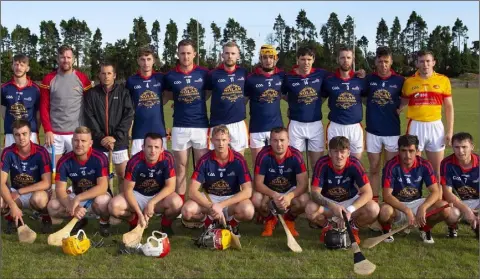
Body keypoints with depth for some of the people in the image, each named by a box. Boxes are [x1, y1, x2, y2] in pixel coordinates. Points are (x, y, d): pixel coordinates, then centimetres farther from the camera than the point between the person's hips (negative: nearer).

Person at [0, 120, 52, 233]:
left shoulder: (41, 152, -18)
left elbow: (47, 183, -21)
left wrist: (19, 192, -22)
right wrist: (13, 205, -32)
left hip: (36, 192, -2)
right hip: (15, 193, 3)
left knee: (39, 198, -39)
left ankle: (46, 218, -4)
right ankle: (12, 218, 5)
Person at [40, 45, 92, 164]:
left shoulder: (82, 79, 1)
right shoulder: (48, 79, 3)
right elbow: (44, 107, 3)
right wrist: (47, 130, -6)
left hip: (77, 133, -1)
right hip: (54, 134, 1)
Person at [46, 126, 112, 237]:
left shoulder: (100, 158, -23)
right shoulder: (64, 161, -14)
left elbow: (102, 187, -29)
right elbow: (60, 189, -15)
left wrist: (78, 199, -37)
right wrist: (71, 206, -35)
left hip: (98, 194, -4)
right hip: (76, 195, 4)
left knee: (101, 201, -39)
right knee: (52, 206, -21)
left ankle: (104, 222, -4)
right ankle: (79, 219, 8)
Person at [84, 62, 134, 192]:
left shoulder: (123, 92, 3)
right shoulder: (91, 93, 5)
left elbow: (128, 115, -4)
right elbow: (89, 118, -1)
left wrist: (116, 137, -12)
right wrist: (100, 137, -12)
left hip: (119, 141, -1)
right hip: (99, 142, 1)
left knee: (123, 174, 1)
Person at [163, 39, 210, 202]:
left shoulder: (204, 73, 1)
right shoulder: (170, 76, 3)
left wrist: (195, 102, 4)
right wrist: (182, 102, 2)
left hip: (201, 126, -1)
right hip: (180, 127, 1)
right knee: (180, 167, 6)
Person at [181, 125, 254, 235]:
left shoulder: (238, 159, -15)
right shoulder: (205, 160, -13)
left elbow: (247, 191, -20)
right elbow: (192, 191, -18)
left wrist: (221, 205, -29)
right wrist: (212, 207, -33)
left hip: (232, 198, -1)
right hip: (209, 198, 1)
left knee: (248, 211, -35)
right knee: (187, 211, -28)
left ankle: (232, 222, 0)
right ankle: (210, 221, 3)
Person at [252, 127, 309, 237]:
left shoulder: (296, 155, -20)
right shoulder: (263, 155, -21)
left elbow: (303, 183, -23)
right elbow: (258, 183, -20)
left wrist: (289, 196, -42)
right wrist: (274, 195, -38)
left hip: (290, 191, 0)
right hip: (269, 192, 0)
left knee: (304, 200, -31)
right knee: (256, 199, -32)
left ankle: (289, 219, 5)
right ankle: (270, 219, 4)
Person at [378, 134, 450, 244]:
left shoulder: (424, 165, -11)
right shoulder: (391, 165, -20)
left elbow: (435, 192, -14)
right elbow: (387, 195, -24)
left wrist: (423, 207, -33)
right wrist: (407, 210, -37)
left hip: (417, 203, 3)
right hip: (397, 205, -3)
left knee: (444, 208, -24)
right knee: (385, 212, -39)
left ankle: (425, 229, 8)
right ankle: (386, 230, 0)